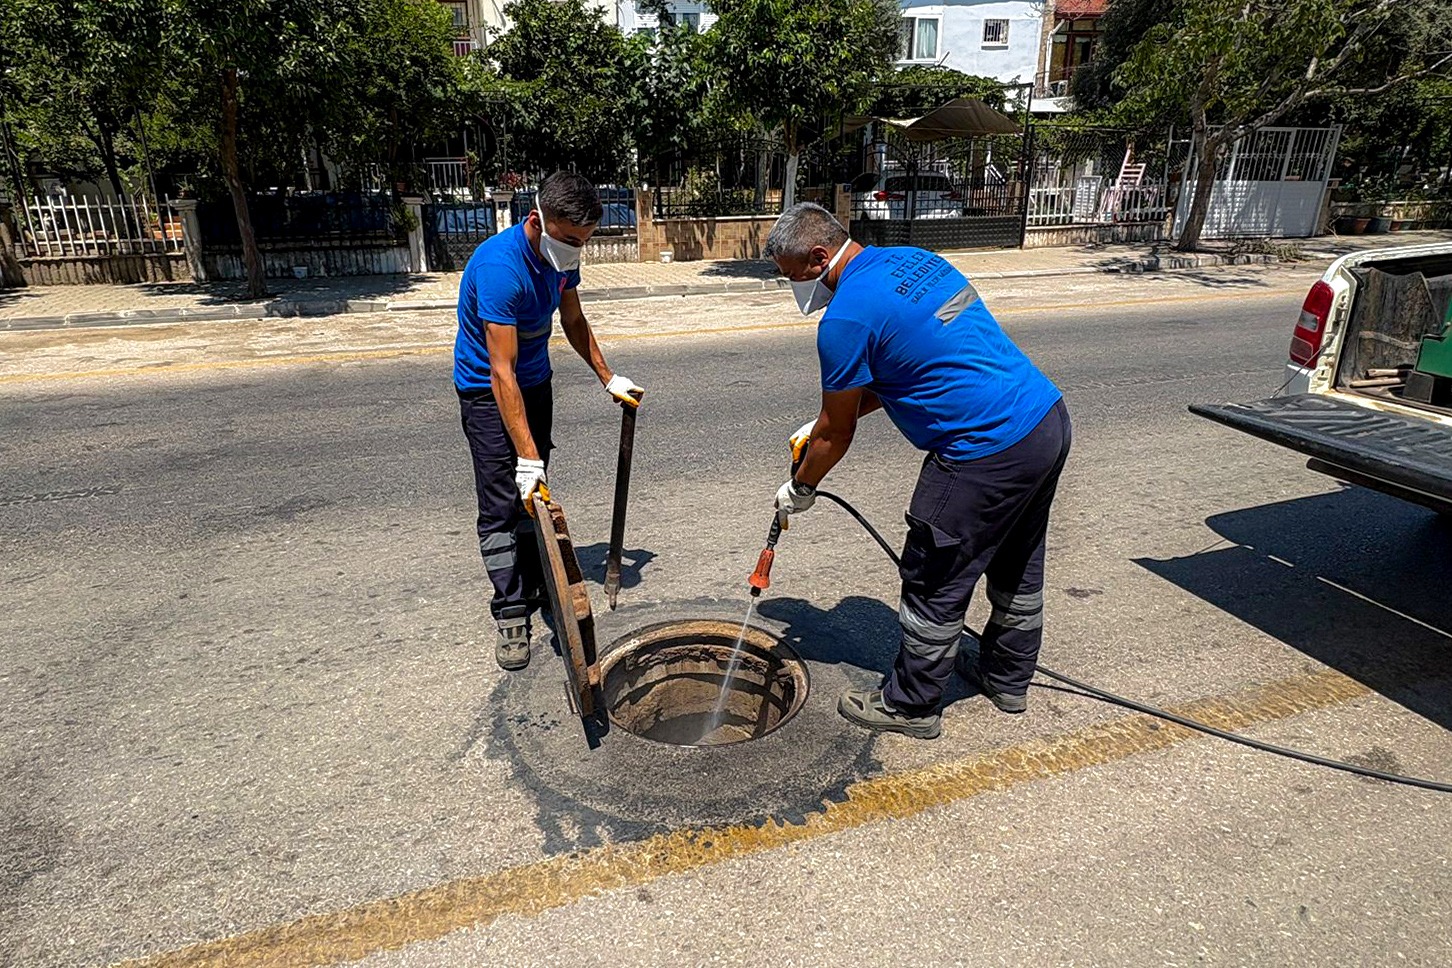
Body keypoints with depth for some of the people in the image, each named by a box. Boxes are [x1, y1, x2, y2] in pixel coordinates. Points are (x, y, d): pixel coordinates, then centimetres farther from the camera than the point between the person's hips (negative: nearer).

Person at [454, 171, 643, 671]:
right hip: (487, 391, -7)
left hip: (536, 382, 7)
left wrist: (608, 378, 10)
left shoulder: (561, 255, -8)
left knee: (533, 496, 13)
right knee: (501, 507, -8)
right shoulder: (500, 266, -32)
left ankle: (534, 589, 26)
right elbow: (502, 373, -34)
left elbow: (574, 322, 11)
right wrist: (526, 455, -35)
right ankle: (511, 616, 2)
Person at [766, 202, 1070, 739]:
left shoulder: (846, 317, -15)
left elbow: (836, 434, -4)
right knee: (1017, 568, 24)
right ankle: (1007, 678, 44)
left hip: (986, 454, -10)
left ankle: (909, 706, 25)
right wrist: (822, 425, 22)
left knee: (935, 585, 7)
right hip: (1049, 419, 10)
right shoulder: (916, 260, 13)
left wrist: (800, 489, 13)